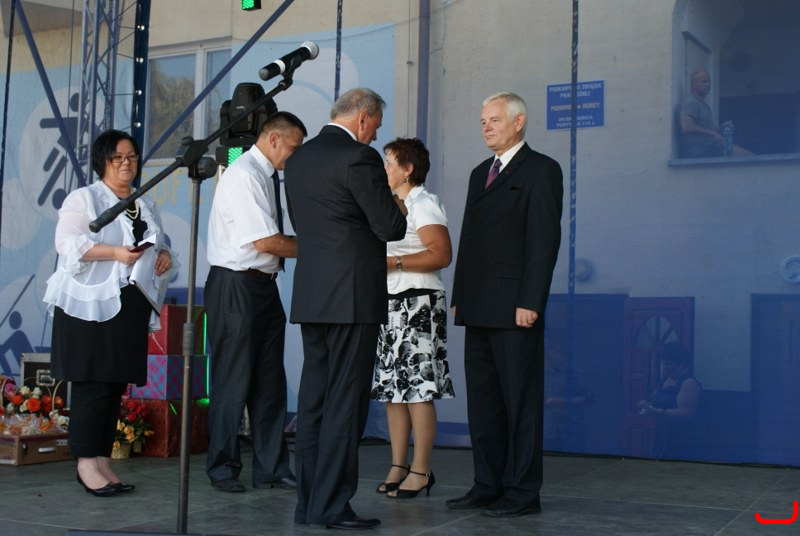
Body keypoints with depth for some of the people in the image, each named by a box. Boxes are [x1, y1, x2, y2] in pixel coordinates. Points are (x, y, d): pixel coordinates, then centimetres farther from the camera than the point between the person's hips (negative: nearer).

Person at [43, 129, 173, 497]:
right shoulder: (83, 198, 0)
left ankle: (103, 460, 12)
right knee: (92, 385, -8)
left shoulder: (146, 205, 20)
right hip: (91, 306, -6)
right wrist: (114, 253, -22)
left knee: (116, 386, 6)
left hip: (131, 308, 6)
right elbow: (67, 242, -11)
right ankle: (86, 462, -1)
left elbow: (160, 243, 26)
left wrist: (164, 255, 2)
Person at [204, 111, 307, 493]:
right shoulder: (243, 175, -14)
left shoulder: (268, 176, 14)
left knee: (270, 380, 10)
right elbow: (266, 241, -18)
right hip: (236, 287, -9)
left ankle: (271, 469, 17)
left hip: (264, 286, 9)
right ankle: (223, 469, 12)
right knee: (233, 381, 0)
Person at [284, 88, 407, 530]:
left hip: (310, 295, 8)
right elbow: (391, 228, -12)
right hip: (352, 295, -8)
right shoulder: (359, 158, -12)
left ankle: (308, 502, 16)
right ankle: (331, 505, 0)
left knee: (313, 399, 11)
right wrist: (396, 211, 10)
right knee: (345, 402, -3)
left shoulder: (298, 158, 13)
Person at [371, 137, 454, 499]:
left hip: (418, 304, -9)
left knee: (417, 388, -8)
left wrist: (395, 262, -20)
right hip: (390, 305, 9)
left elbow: (442, 254, -18)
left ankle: (420, 471, -2)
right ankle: (398, 466, 14)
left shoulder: (423, 205, -7)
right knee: (392, 387, 8)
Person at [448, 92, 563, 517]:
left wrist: (530, 302, -18)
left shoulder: (540, 170, -3)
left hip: (515, 308, -8)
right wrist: (460, 296, 14)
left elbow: (544, 239, -11)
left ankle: (522, 492, 5)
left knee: (520, 401, -2)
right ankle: (488, 485, 18)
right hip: (478, 308, 8)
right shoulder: (480, 173, 20)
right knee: (482, 399, 10)